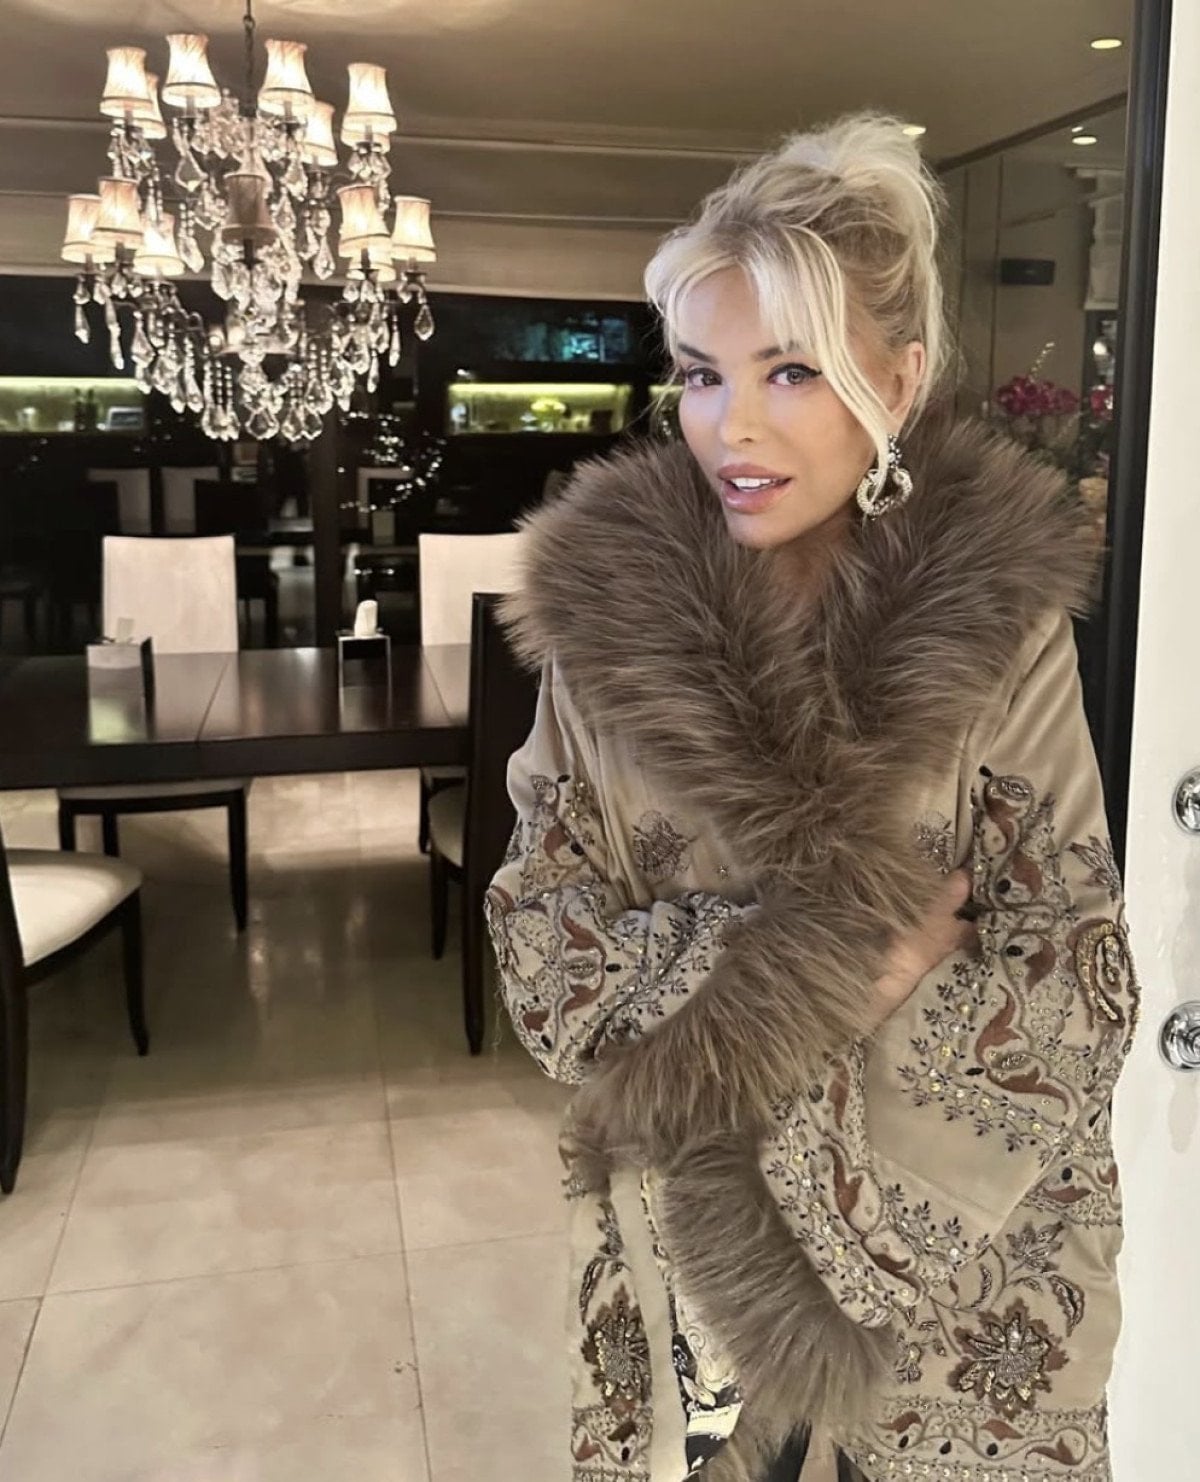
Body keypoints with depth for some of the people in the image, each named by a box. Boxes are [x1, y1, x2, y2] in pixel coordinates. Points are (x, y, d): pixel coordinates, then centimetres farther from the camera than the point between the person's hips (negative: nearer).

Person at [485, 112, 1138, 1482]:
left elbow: (1080, 998, -10)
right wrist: (839, 961, -21)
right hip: (686, 1245, 1)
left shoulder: (1005, 622, -12)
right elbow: (546, 958, -8)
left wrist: (731, 1002, -20)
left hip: (956, 1255, 0)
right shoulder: (602, 611, -10)